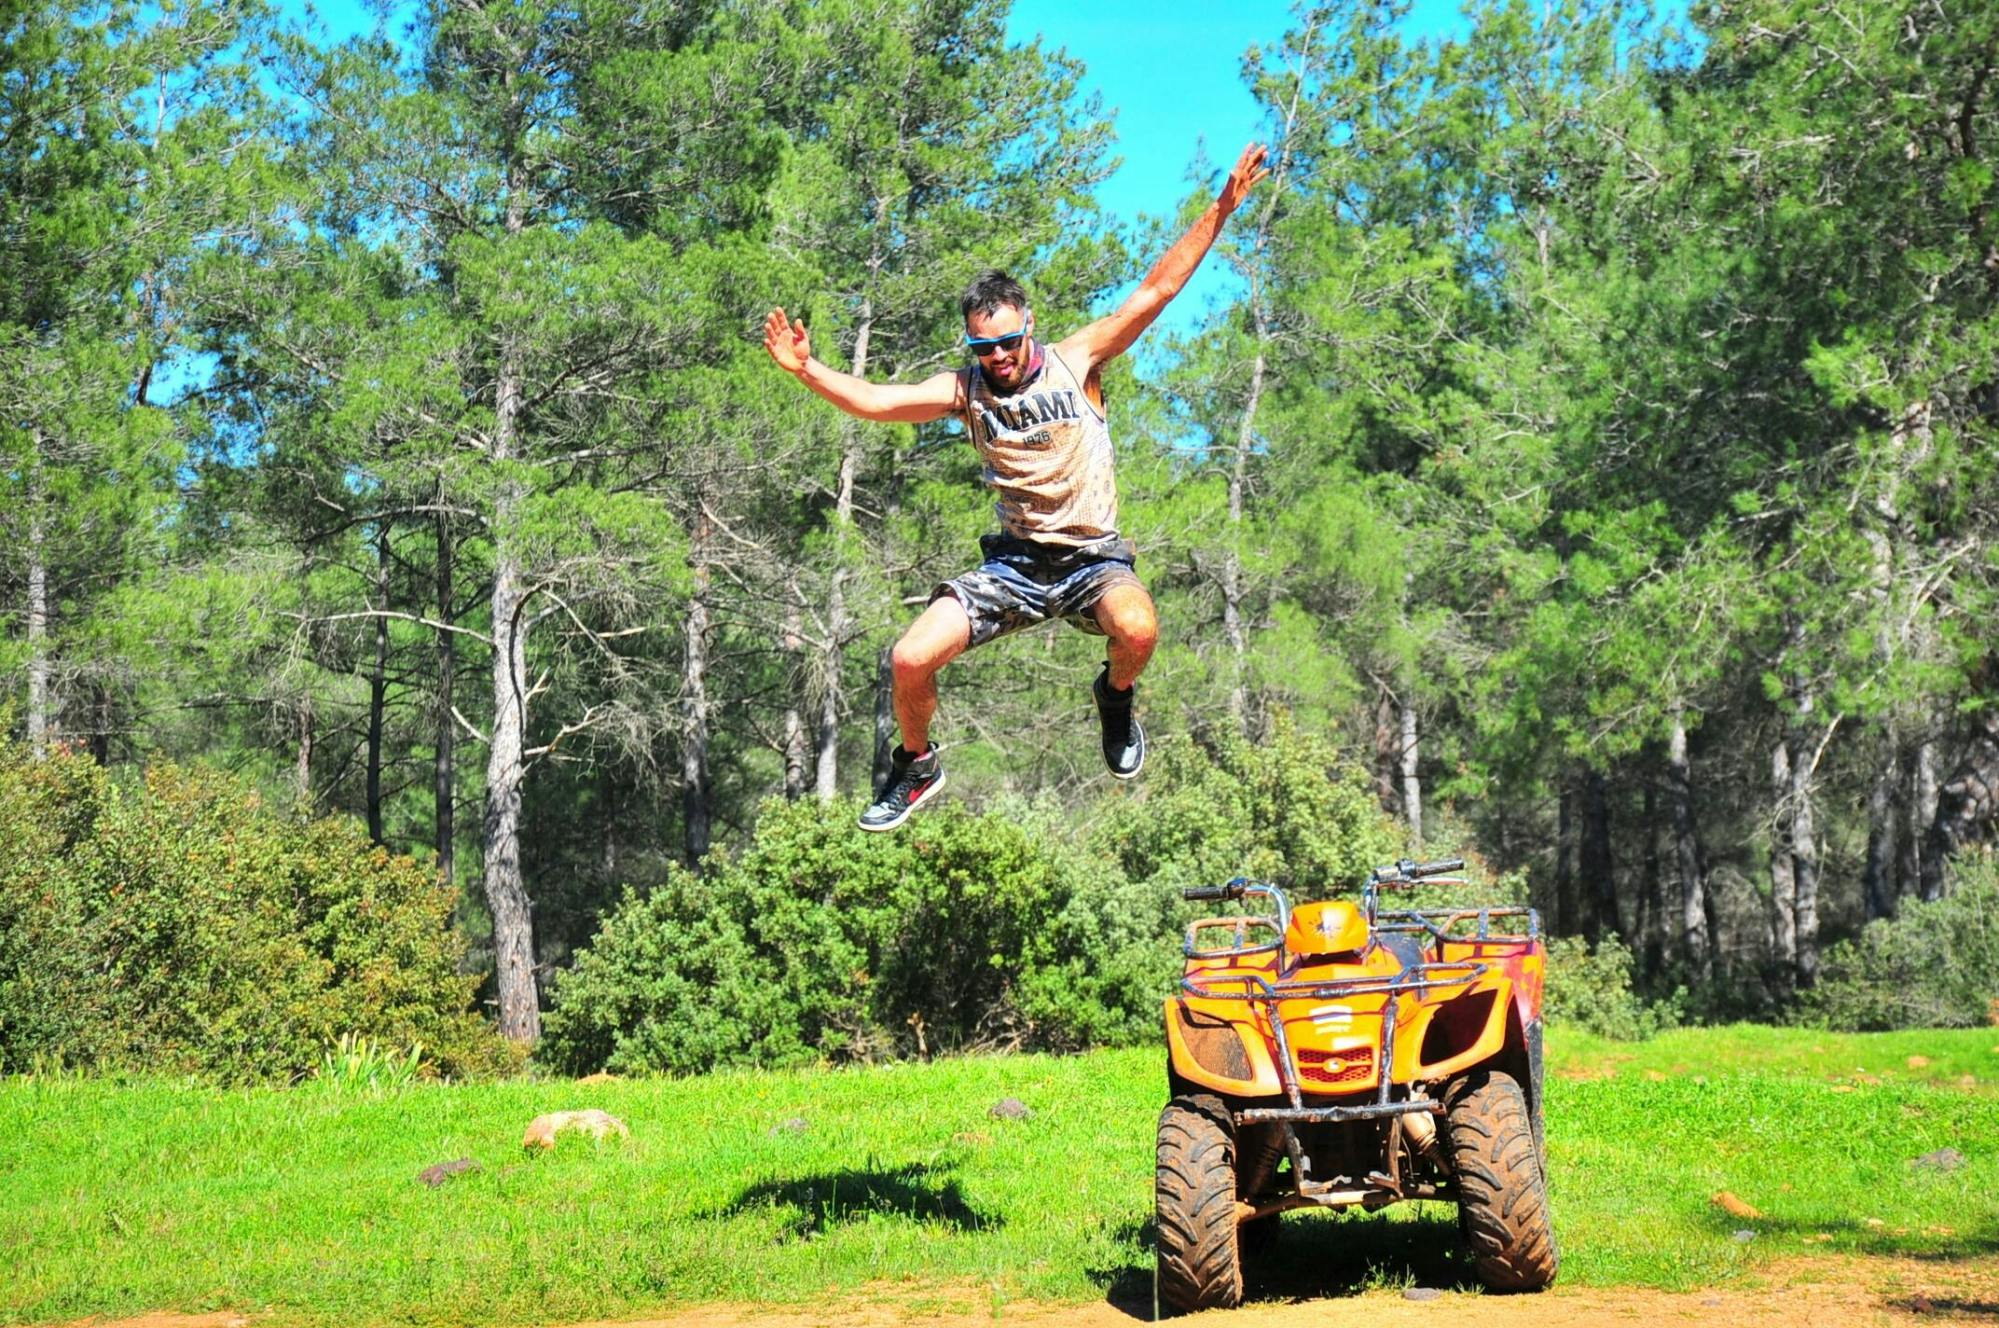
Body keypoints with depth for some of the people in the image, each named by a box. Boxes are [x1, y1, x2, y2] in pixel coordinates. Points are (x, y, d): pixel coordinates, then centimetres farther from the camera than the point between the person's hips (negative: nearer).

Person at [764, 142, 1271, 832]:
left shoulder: (1075, 361, -3)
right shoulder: (965, 388, 1)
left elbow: (1155, 290, -7)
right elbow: (874, 401, -7)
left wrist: (1222, 208, -13)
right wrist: (806, 370, -23)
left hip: (1092, 555, -2)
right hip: (1015, 560, 2)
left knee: (1138, 629, -36)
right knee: (910, 660, -13)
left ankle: (1115, 698, 2)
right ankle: (916, 765, 18)